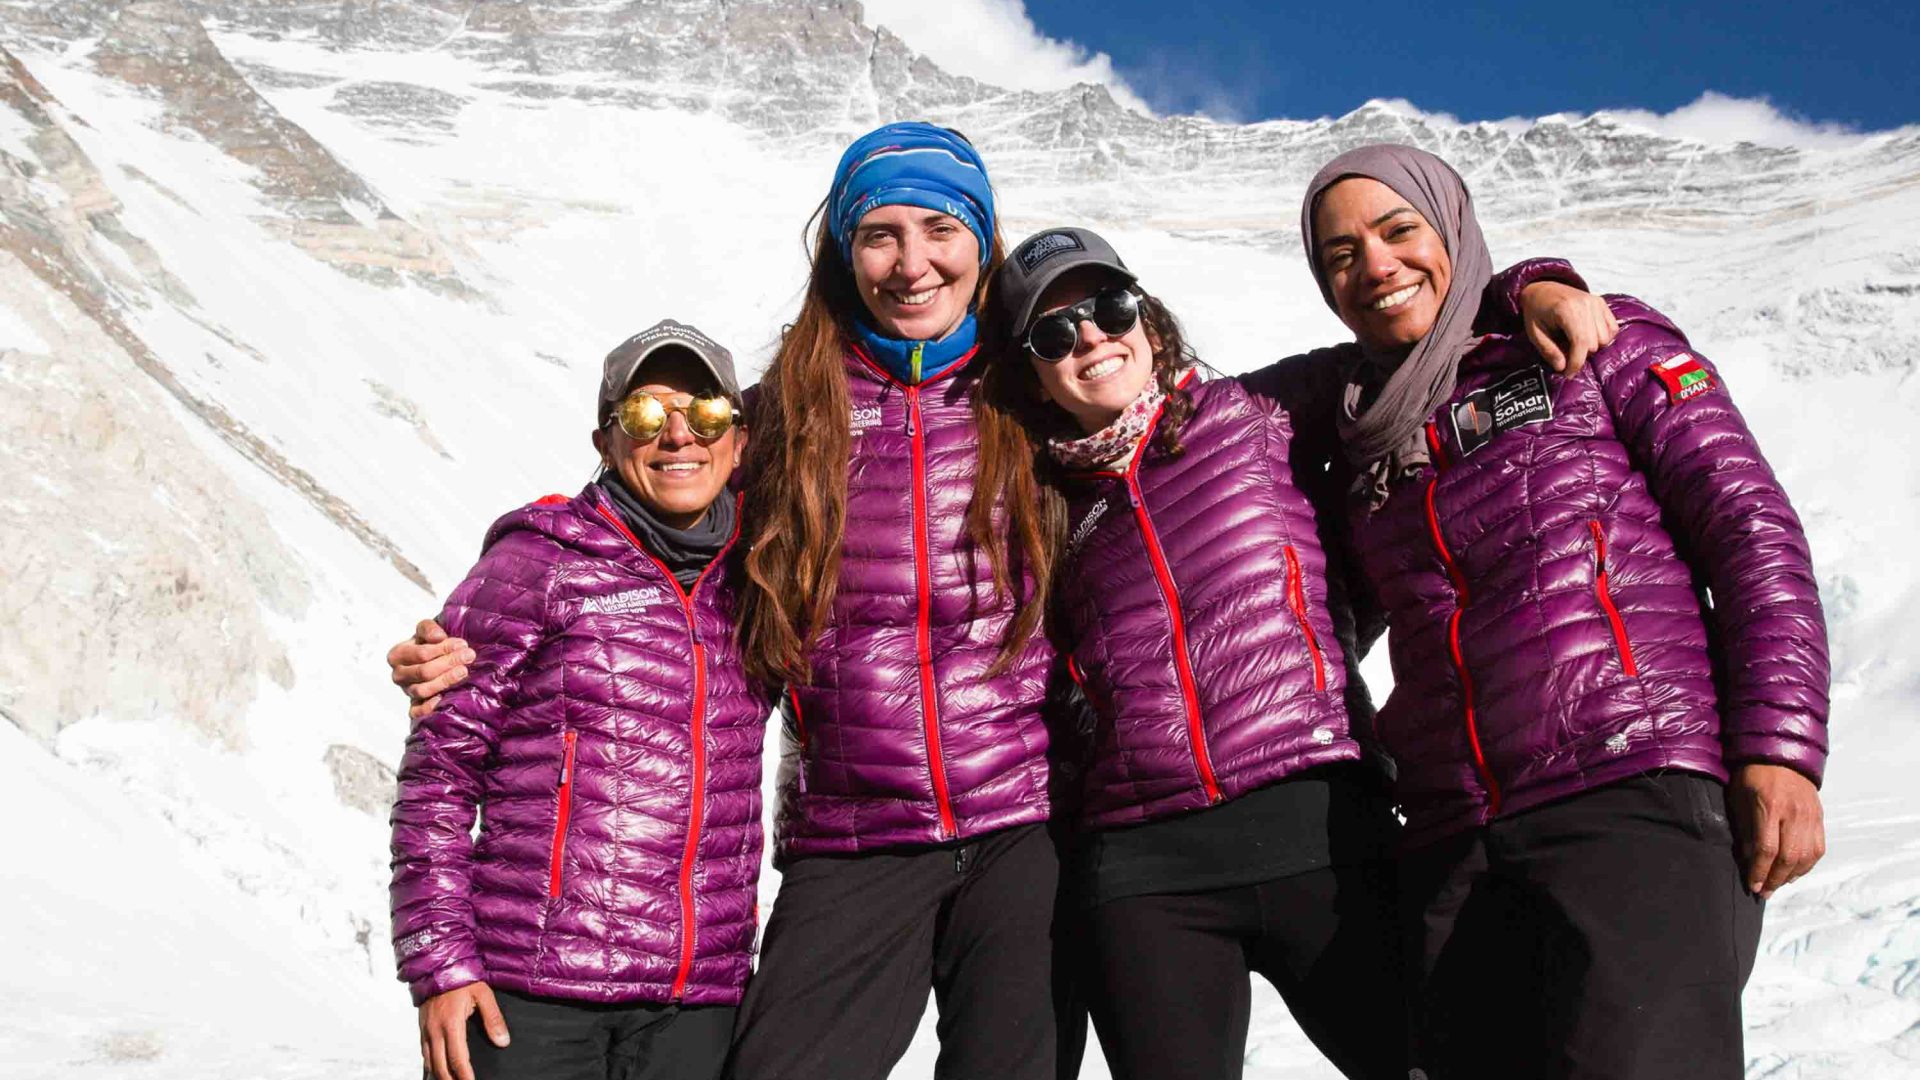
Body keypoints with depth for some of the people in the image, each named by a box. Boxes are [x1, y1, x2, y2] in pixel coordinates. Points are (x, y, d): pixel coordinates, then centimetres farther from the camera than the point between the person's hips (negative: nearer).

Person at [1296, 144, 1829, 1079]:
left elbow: (1751, 527, 2)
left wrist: (1778, 748, -9)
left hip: (1642, 792, -4)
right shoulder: (1364, 433, 21)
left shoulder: (1600, 343, 10)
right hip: (1455, 849, 5)